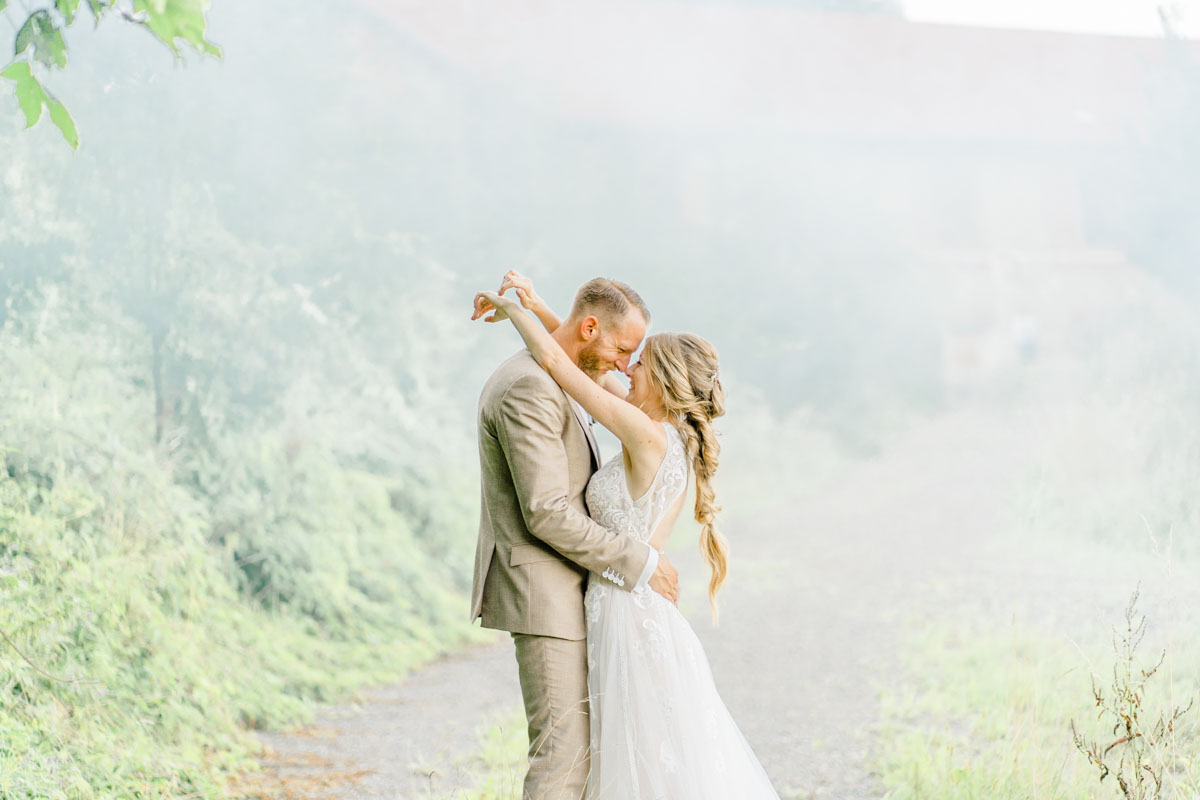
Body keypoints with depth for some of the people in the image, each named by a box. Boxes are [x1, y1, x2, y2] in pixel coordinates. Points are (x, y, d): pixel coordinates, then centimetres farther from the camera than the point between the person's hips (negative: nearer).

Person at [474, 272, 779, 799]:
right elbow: (590, 368, 16)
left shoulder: (649, 436, -17)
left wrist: (508, 306, 0)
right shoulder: (674, 438, 7)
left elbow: (558, 364, -13)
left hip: (630, 616, -9)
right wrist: (535, 308, 14)